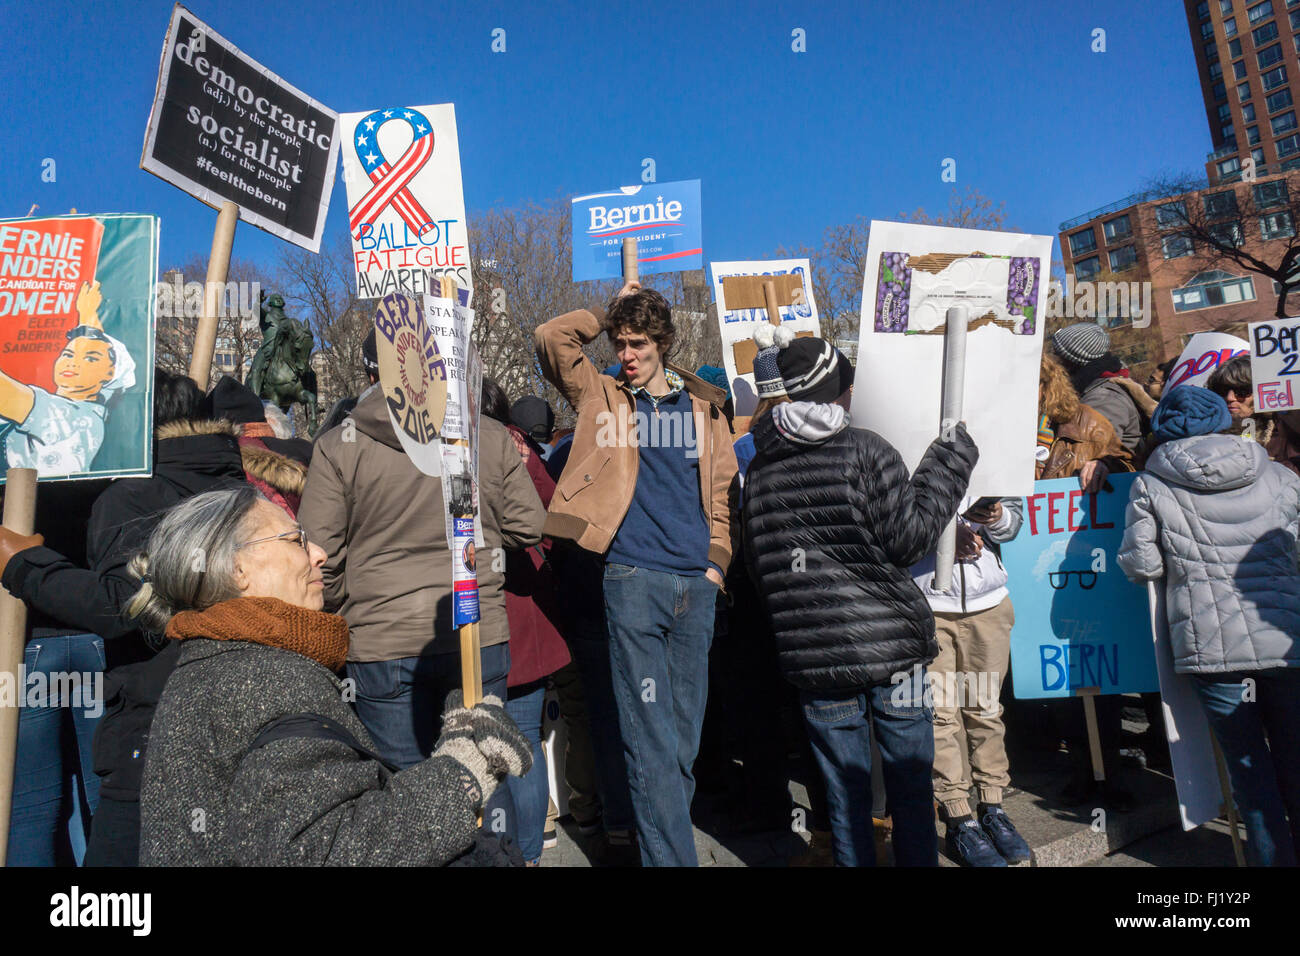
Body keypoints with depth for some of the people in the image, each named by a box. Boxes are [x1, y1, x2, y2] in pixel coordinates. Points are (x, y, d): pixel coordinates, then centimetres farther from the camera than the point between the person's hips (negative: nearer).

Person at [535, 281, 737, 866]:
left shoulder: (702, 405, 14)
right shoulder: (601, 397, 9)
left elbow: (724, 490, 16)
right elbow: (551, 338, -4)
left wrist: (717, 564, 6)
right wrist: (611, 313, 8)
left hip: (696, 584, 3)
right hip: (633, 580, -3)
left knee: (684, 736, 11)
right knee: (651, 741, -4)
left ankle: (664, 836, 27)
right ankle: (671, 856, 3)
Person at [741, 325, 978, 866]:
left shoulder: (759, 470, 5)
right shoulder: (866, 452, -9)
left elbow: (756, 563, 12)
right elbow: (909, 538, -8)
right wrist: (950, 462, 1)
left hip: (812, 657, 4)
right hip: (891, 648, -3)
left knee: (845, 796, 14)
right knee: (911, 789, 12)